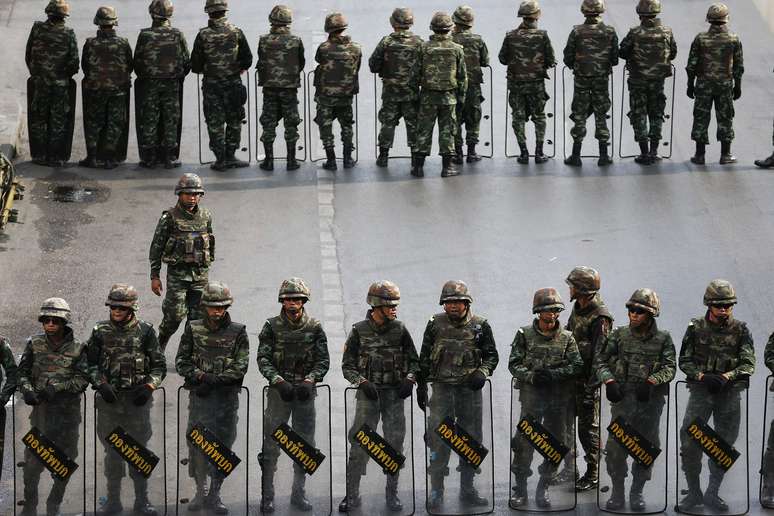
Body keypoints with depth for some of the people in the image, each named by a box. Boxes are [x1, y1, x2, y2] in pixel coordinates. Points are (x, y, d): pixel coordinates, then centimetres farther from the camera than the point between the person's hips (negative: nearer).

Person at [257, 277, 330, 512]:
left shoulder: (314, 327, 3)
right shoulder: (272, 326, 0)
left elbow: (323, 360, 0)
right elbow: (263, 359, -5)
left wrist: (309, 380, -16)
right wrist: (279, 381, -19)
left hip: (305, 391, 2)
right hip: (279, 390, -2)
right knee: (271, 444, -3)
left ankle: (299, 493, 19)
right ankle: (267, 496, 3)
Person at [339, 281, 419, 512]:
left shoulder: (399, 330, 5)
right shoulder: (359, 331, 0)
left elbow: (413, 360, 12)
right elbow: (347, 365, 2)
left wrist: (409, 379, -7)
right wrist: (362, 382, -14)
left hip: (394, 393, 2)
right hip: (368, 393, -2)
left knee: (395, 442, 3)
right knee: (359, 443, -6)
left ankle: (392, 494, 13)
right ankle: (352, 495, -1)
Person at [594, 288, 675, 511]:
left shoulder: (663, 339, 2)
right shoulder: (619, 335, 6)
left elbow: (670, 367, -6)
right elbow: (600, 360, 7)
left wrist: (651, 381, -21)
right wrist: (609, 380, -9)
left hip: (651, 400, 0)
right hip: (623, 399, 0)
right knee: (615, 447, -6)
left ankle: (637, 492, 20)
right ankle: (617, 492, 7)